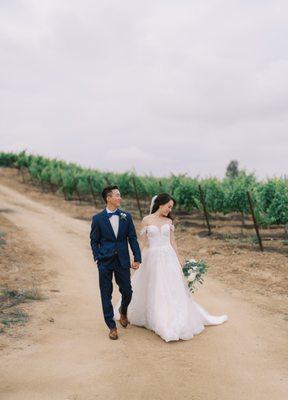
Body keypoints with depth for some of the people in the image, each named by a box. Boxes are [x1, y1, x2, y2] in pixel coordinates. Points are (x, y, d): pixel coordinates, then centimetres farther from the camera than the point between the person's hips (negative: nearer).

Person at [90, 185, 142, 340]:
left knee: (127, 292, 7)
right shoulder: (97, 218, -3)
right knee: (106, 294, 5)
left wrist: (137, 258, -2)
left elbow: (133, 239, 3)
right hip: (105, 262, -1)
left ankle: (123, 310, 41)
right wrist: (97, 258, -9)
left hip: (123, 261, 2)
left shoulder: (126, 216, 3)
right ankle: (112, 326, 19)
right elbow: (94, 241, 2)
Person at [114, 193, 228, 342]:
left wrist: (179, 260, 9)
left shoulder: (169, 221, 7)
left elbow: (172, 242, 11)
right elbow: (142, 242, 0)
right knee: (154, 291, 6)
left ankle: (176, 323, 12)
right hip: (153, 258, -2)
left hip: (169, 258, 2)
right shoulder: (146, 220, -2)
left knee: (173, 290, 2)